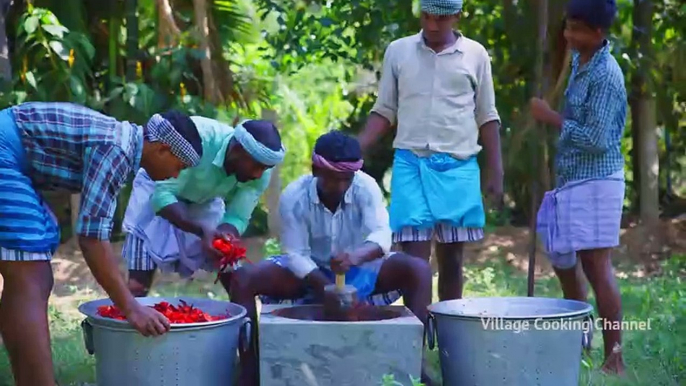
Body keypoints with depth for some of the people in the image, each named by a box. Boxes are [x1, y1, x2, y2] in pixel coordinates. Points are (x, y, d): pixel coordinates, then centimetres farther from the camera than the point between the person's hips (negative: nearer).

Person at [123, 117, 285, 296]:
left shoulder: (260, 173, -25)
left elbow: (238, 218, -19)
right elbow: (163, 196, -37)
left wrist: (222, 237, -42)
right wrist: (202, 231, -50)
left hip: (205, 201, 4)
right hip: (157, 191, -4)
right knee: (138, 286, -14)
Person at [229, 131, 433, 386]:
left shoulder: (366, 187, -20)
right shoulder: (293, 196, -21)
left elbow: (382, 234, -34)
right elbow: (296, 254, -22)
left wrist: (356, 256, -56)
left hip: (357, 271, 1)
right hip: (309, 273, -1)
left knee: (418, 270, -24)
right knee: (244, 279, -26)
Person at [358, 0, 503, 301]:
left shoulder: (475, 54, 5)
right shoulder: (398, 51, 6)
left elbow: (487, 117, 8)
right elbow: (384, 112, 9)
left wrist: (496, 171, 4)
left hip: (458, 166, 0)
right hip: (410, 164, 0)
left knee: (451, 257, 6)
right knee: (414, 256, -6)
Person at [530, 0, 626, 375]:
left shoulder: (605, 75, -19)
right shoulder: (579, 60, 9)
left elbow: (596, 140, -22)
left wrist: (551, 117, -13)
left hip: (595, 181, -10)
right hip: (571, 179, 10)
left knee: (596, 266, -10)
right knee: (563, 262, 19)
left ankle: (614, 357, -7)